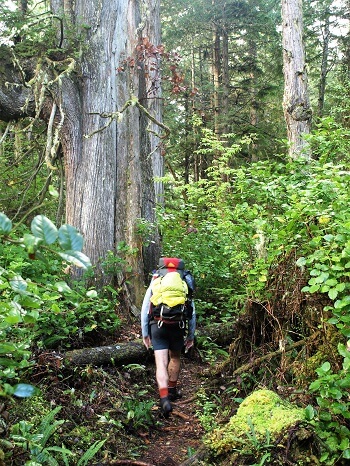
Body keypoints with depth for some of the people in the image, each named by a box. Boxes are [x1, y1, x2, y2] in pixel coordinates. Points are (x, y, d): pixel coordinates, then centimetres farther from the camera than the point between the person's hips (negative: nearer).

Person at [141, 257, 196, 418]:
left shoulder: (154, 284, 13)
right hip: (177, 326, 1)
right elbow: (192, 313, 13)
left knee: (161, 364, -2)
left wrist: (145, 334, 16)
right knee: (175, 358, 24)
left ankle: (164, 399, -17)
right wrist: (191, 335, 21)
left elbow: (144, 310, 10)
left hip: (157, 326, -1)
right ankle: (172, 391, 37)